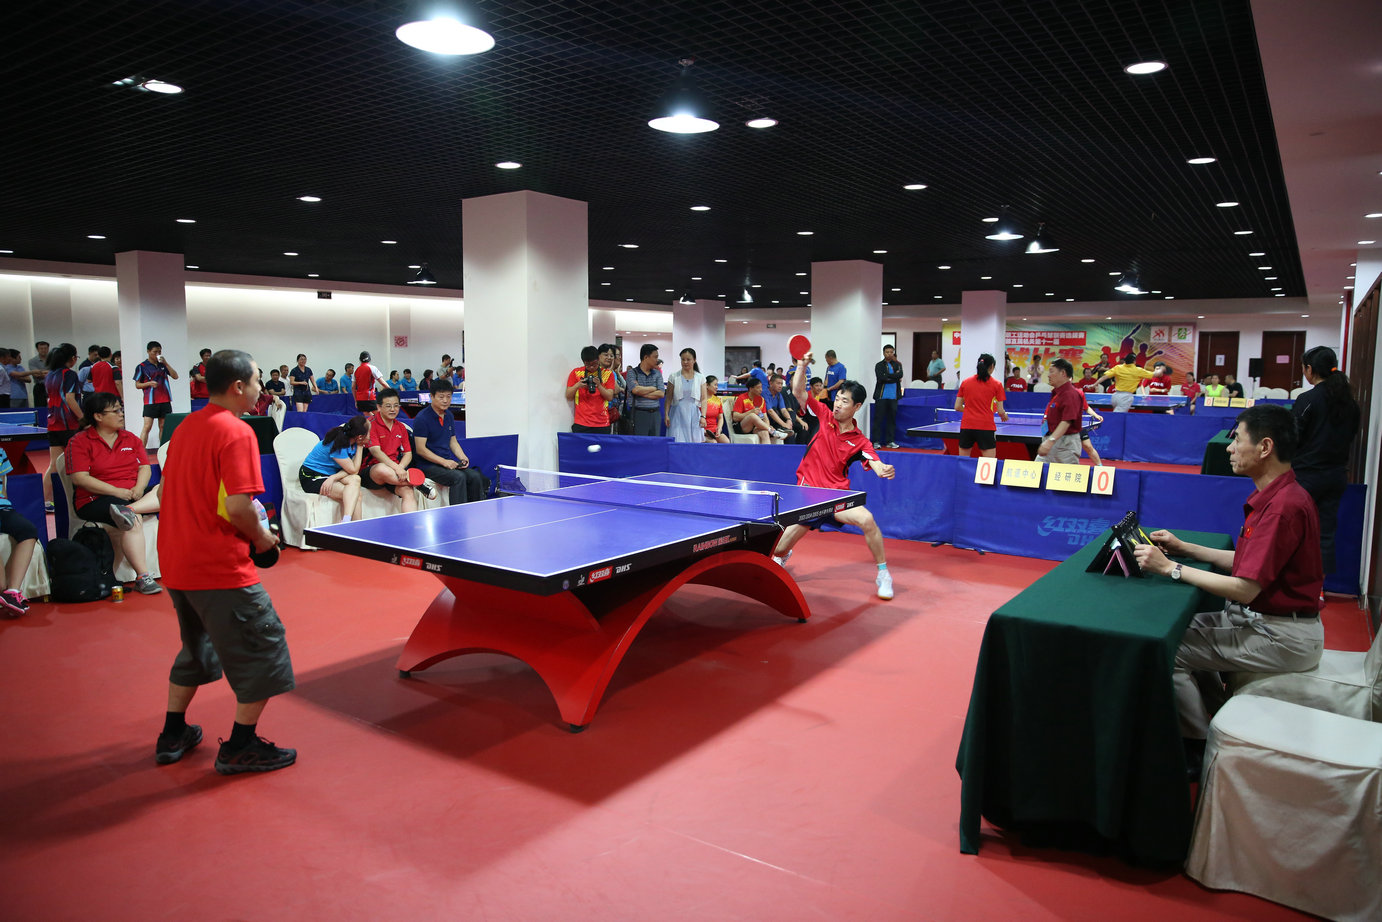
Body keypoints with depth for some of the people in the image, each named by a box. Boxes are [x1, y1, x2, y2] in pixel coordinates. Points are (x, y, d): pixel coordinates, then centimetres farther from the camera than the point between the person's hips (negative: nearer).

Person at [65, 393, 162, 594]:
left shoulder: (130, 438, 18)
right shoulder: (79, 441, 2)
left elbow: (145, 467, 12)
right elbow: (80, 478, -9)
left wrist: (138, 488, -11)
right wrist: (117, 491, -17)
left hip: (134, 495, 5)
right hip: (96, 500, -5)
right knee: (134, 521, -34)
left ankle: (128, 510, -42)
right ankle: (142, 577, -33)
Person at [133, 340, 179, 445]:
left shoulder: (162, 364, 11)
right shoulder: (142, 366, 0)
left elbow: (175, 376, 1)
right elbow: (137, 385, 3)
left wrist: (165, 363, -7)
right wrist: (149, 383, -16)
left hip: (165, 400, 4)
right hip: (150, 401, -4)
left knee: (163, 426, 7)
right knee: (147, 427, -9)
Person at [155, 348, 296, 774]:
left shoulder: (185, 427, 10)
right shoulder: (236, 432, -16)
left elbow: (168, 491, 19)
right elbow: (237, 506, -25)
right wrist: (261, 536, -7)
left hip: (176, 561, 9)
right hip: (218, 566, -9)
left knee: (197, 644, 26)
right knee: (264, 644, 3)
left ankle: (173, 735, 36)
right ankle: (240, 747, 10)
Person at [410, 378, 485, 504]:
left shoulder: (448, 415, 13)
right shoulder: (422, 418, -11)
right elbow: (420, 449, -14)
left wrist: (463, 458, 2)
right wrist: (444, 462, -20)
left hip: (449, 462, 7)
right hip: (428, 465, -7)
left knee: (475, 476, -16)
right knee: (459, 477, -30)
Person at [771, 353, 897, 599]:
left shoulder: (860, 441, 0)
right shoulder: (824, 416, 1)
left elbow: (877, 465, -13)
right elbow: (798, 391, -4)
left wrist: (885, 470, -36)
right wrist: (802, 364, -18)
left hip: (838, 494, 0)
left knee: (867, 519, -27)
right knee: (779, 550, -3)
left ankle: (883, 575, -6)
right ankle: (779, 558, 39)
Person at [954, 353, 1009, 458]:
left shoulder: (965, 382, 8)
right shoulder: (997, 384, 1)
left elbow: (957, 407, 8)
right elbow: (1000, 411, 0)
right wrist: (1005, 416, 22)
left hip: (966, 426, 3)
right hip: (986, 427, -3)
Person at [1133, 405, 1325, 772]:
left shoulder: (1283, 506, -26)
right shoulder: (1276, 495, 8)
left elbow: (1244, 589, -26)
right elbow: (1248, 561, 14)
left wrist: (1171, 568, -20)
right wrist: (1185, 548, 9)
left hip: (1281, 636, -11)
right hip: (1266, 619, 11)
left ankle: (1200, 749, 7)